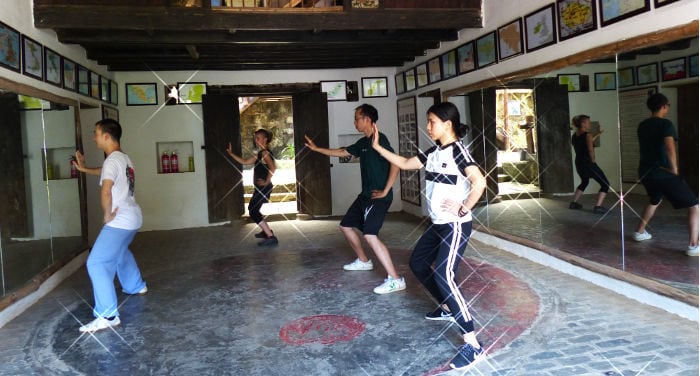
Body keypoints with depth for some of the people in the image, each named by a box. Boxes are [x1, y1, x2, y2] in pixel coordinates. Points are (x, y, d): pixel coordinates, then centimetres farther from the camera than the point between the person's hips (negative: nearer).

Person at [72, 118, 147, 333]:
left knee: (97, 264, -12)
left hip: (120, 221, -10)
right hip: (133, 218, 10)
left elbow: (106, 192, -30)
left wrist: (107, 215, -17)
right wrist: (84, 169, 38)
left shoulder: (112, 160, -17)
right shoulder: (123, 158, 12)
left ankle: (108, 316, -16)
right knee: (120, 251, 34)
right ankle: (137, 286, 51)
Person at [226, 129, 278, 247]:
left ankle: (271, 237, -18)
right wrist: (231, 154, 20)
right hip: (259, 188, 10)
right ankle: (266, 231, 40)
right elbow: (244, 162, 22)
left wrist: (267, 182, -27)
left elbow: (272, 168, -29)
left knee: (253, 212, -15)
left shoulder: (265, 153, -13)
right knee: (252, 209, 25)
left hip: (264, 188, -10)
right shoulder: (260, 154, 16)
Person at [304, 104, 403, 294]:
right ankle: (363, 261, 38)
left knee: (370, 234, -23)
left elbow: (395, 164, -23)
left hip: (378, 197, -10)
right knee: (346, 225, 20)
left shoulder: (380, 139, -14)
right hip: (365, 194, 10)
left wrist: (385, 191, -22)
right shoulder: (363, 142, 14)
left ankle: (395, 280, -21)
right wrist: (316, 149, 30)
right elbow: (342, 152, 27)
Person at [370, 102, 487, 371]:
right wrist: (377, 147, 17)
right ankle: (447, 309, 37)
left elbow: (480, 182, -28)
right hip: (438, 224, 10)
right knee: (418, 263, 20)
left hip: (456, 226, -10)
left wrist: (463, 209, -22)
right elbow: (405, 164, 19)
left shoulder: (457, 151, -16)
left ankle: (473, 344, -15)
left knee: (443, 276, -20)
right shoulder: (433, 152, 9)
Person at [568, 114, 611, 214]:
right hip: (588, 164, -8)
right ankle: (598, 206, -12)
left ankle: (573, 203, 35)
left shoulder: (574, 136, 9)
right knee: (605, 184, 0)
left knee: (584, 182, 32)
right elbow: (591, 150, -24)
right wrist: (593, 160, -9)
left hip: (578, 163, 8)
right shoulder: (587, 135, -13)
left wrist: (597, 135, 26)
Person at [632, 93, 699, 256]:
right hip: (664, 174, -8)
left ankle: (640, 232, 42)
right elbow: (670, 148, -27)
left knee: (655, 200, 36)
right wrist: (674, 170, -17)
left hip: (645, 172, 8)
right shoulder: (666, 124, -11)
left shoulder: (642, 126, 11)